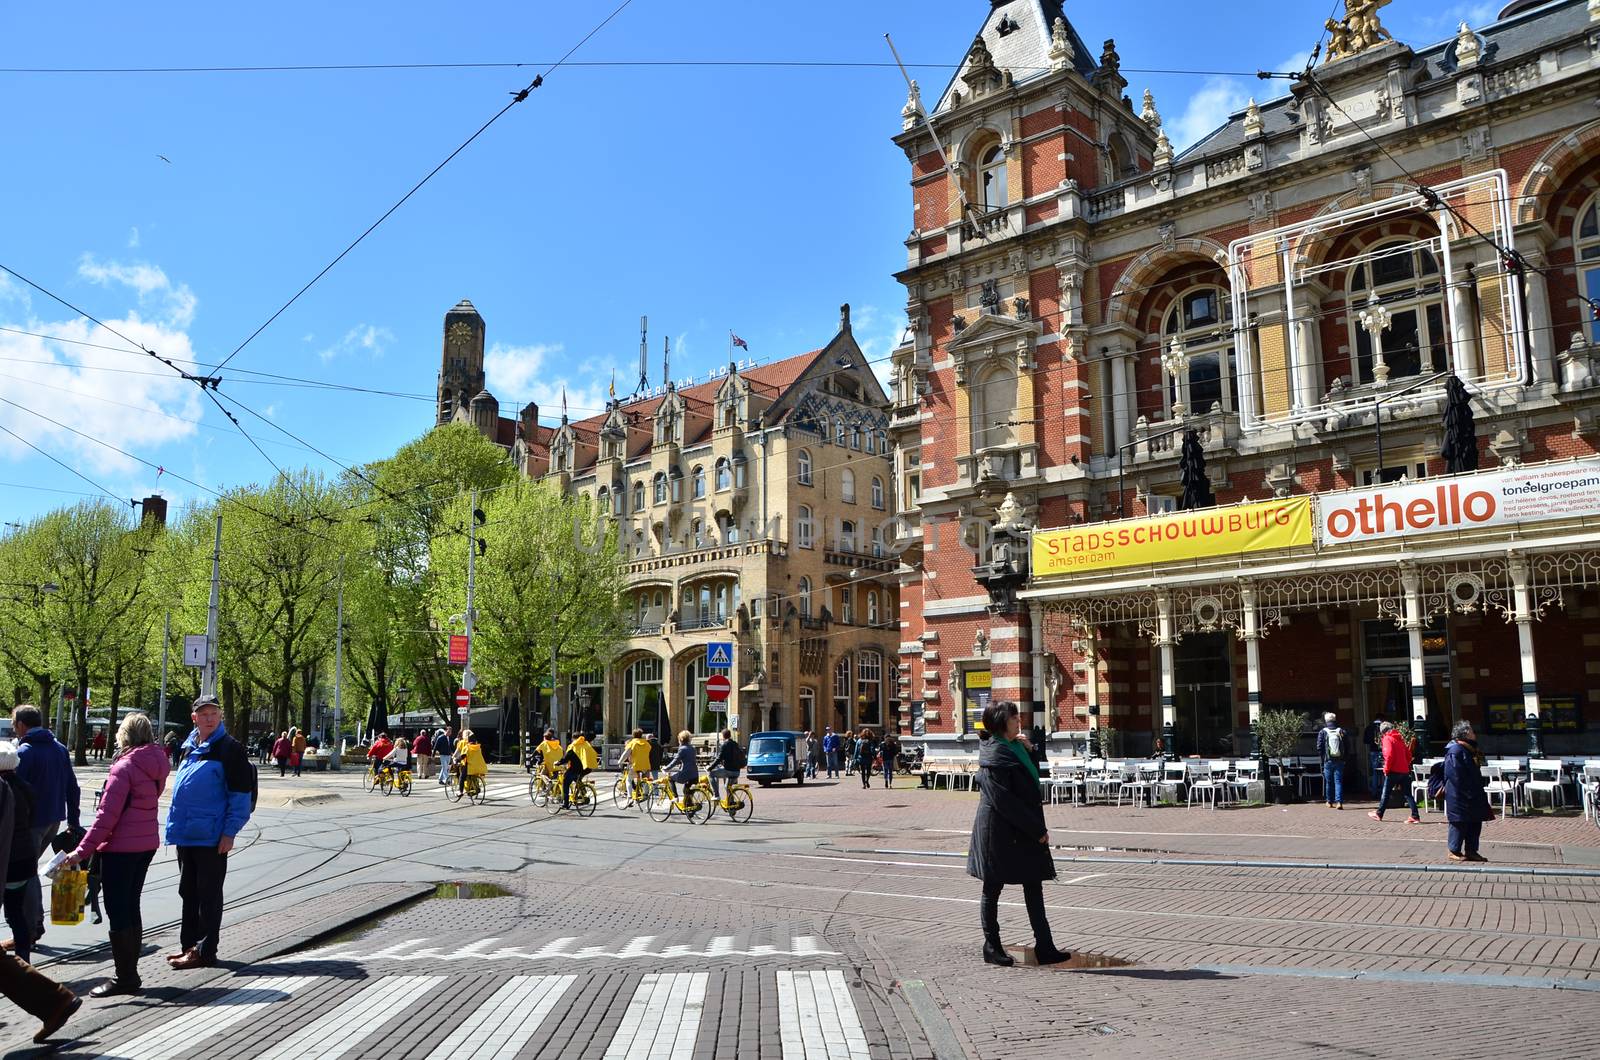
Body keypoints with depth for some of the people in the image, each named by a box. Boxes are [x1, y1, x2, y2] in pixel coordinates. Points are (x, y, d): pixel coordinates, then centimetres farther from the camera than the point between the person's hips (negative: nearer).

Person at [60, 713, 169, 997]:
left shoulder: (124, 767, -17)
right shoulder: (157, 764, 5)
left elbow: (107, 815, -20)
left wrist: (82, 851, -18)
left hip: (121, 848, -8)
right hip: (147, 844, 8)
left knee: (117, 912, 0)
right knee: (131, 908, 16)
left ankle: (124, 978, 5)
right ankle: (130, 974, 22)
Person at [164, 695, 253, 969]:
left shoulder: (229, 749, -10)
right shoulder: (189, 747, 12)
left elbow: (241, 794, -13)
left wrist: (229, 832, -17)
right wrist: (176, 826, 16)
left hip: (212, 837, -7)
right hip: (186, 834, 8)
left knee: (208, 895, 1)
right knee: (188, 892, 17)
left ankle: (205, 950, 9)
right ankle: (189, 945, 28)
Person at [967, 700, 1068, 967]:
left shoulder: (1014, 748, 11)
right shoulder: (994, 755, -17)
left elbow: (1032, 780, 22)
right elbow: (1003, 800, -21)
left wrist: (1030, 763, 7)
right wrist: (1036, 829, -18)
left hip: (1022, 831, 9)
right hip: (999, 830, -9)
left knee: (1034, 886, 6)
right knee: (993, 887, 5)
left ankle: (1044, 947, 9)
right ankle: (992, 947, 16)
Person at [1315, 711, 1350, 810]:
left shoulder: (1322, 732, -5)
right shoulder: (1342, 731, -1)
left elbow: (1319, 747, -5)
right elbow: (1348, 747, 2)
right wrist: (1345, 758, 12)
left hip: (1328, 761, -1)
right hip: (1340, 761, 1)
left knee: (1328, 782, 10)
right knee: (1338, 781, 1)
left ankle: (1330, 802, 19)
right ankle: (1339, 802, -11)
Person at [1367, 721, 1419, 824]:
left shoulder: (1387, 739, -8)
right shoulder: (1400, 738, 14)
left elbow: (1389, 755, -19)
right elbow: (1409, 755, 15)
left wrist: (1386, 769, -10)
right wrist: (1406, 765, 18)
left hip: (1393, 771, -7)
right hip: (1404, 771, 7)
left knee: (1385, 793, 5)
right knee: (1408, 794, 6)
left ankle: (1379, 814, 14)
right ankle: (1415, 816, 0)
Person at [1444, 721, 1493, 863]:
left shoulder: (1468, 750, 16)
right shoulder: (1455, 751, -17)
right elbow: (1456, 776, -22)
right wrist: (1468, 792, -21)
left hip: (1472, 796, 10)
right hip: (1459, 796, -10)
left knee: (1475, 823, 11)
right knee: (1460, 823, -3)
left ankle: (1471, 851, 18)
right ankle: (1455, 851, 6)